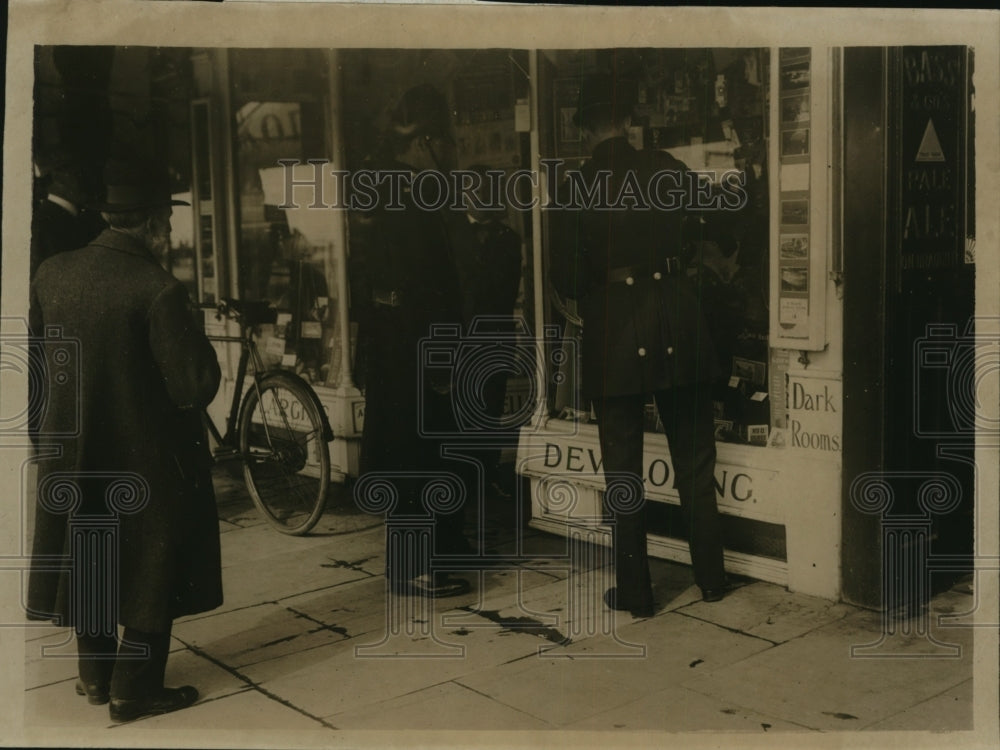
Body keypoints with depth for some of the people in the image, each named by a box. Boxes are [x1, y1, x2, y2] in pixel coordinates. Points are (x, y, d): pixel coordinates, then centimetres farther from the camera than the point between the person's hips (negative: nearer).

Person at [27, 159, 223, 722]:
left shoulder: (51, 274, -3)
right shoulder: (158, 288, -22)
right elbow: (194, 384, -22)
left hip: (73, 452, 6)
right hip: (149, 456, -6)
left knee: (89, 558, 20)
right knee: (150, 566, 9)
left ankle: (97, 674, 33)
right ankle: (136, 691, 16)